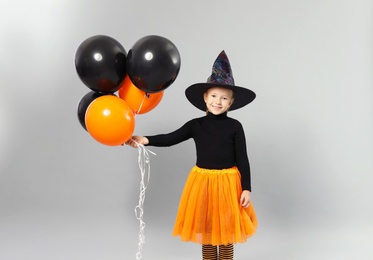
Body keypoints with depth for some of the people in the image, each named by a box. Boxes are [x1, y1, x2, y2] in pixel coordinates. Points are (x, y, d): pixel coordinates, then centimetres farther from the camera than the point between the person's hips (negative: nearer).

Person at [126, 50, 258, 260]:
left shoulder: (234, 127, -7)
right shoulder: (196, 125, -3)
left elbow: (243, 160, -5)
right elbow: (170, 139, -9)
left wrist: (246, 188, -8)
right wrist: (145, 140, -25)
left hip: (228, 181, -2)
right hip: (203, 181, 2)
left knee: (226, 230, 11)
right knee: (206, 229, 14)